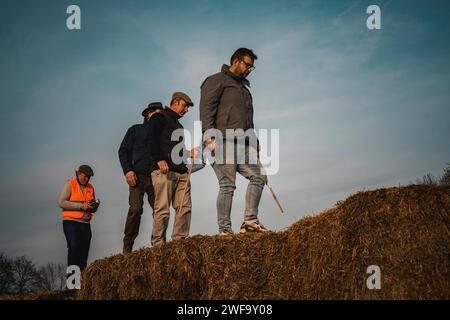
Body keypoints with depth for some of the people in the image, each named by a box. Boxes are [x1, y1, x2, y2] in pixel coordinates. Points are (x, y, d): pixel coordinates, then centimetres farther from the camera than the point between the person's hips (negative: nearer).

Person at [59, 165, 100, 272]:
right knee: (73, 247, -20)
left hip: (85, 224, 6)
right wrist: (80, 206, -16)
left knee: (84, 251, 0)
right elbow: (62, 202, -11)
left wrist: (95, 205, -1)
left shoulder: (90, 188, 16)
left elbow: (92, 210, 23)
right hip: (71, 222, -6)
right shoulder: (70, 184, 0)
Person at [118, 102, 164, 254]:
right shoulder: (135, 130, 12)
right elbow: (123, 151, 6)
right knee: (136, 209, -18)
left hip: (156, 177, 4)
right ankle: (127, 246, -13)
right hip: (138, 176, -4)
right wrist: (127, 170, -7)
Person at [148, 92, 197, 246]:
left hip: (181, 172, 9)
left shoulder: (178, 125, 30)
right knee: (163, 209, -11)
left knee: (184, 208, -2)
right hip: (163, 170, -8)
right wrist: (159, 159, -21)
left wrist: (189, 153, 15)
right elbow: (152, 139, -10)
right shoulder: (160, 117, 4)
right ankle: (158, 244, -10)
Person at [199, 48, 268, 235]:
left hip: (243, 145, 8)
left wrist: (255, 145, 23)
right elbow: (206, 109, -8)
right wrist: (209, 137, -20)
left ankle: (250, 221, -10)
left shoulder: (244, 88, 31)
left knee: (259, 176, -9)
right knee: (227, 186, -11)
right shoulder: (217, 81, 6)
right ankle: (224, 230, -10)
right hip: (223, 143, -8)